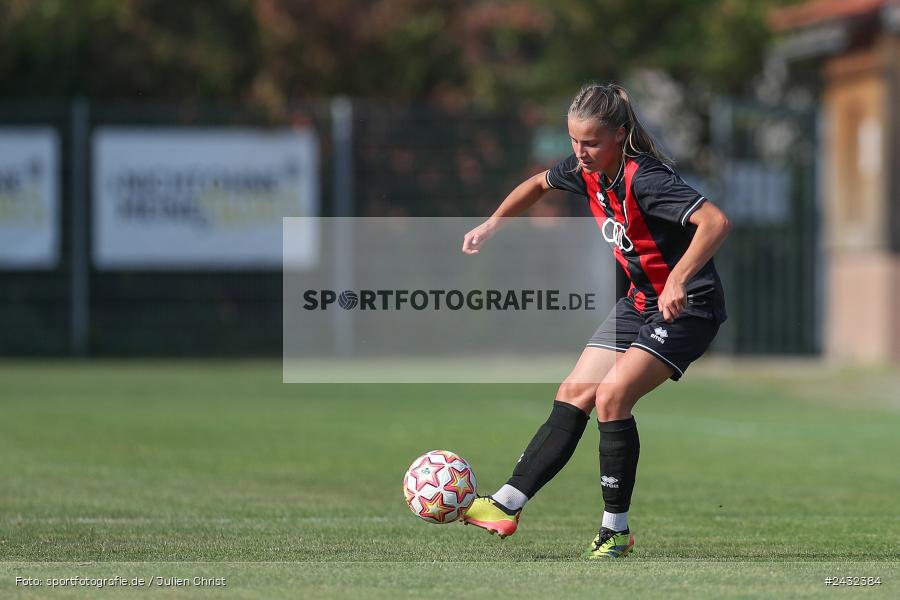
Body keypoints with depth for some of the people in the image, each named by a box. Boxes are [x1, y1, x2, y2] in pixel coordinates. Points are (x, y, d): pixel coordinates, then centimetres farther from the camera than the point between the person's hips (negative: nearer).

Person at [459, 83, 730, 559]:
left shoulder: (644, 179, -27)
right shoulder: (587, 171, -1)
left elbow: (715, 222, -39)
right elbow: (540, 184, 23)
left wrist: (678, 280, -47)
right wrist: (492, 224, 15)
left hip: (686, 307, -9)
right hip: (640, 301, 9)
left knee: (612, 395, -21)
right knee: (573, 394, 4)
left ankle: (615, 530, -10)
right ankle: (506, 506, 7)